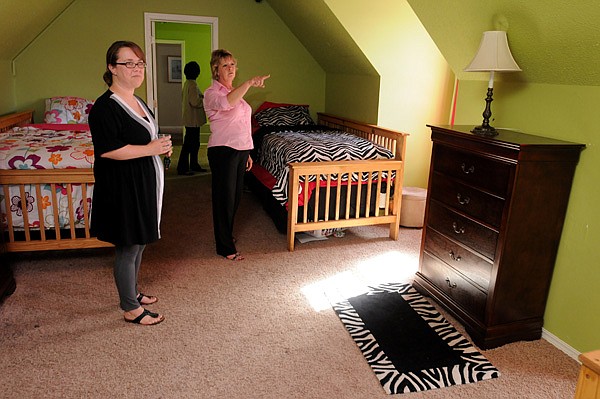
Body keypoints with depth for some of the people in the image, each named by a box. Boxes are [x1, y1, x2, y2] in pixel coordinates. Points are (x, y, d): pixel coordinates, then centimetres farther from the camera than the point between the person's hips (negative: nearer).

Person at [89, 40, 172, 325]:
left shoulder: (137, 102, 12)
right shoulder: (105, 107, -18)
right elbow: (107, 150, -25)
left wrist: (161, 146, 3)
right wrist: (150, 148, -22)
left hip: (144, 184, 10)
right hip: (122, 187, -9)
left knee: (139, 242, 20)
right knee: (127, 248, 2)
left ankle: (132, 292, 38)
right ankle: (130, 309, 18)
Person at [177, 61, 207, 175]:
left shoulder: (187, 83, 13)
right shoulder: (192, 84, -17)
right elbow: (195, 102, -23)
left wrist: (201, 97, 18)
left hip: (190, 118, 10)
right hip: (193, 119, -10)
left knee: (195, 144, 16)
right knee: (188, 144, -6)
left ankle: (194, 165, 25)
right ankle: (182, 168, -1)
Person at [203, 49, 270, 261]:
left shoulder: (235, 92, 17)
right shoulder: (212, 93, -9)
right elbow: (226, 103, -34)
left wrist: (247, 153, 19)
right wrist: (249, 83, -40)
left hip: (240, 150, 8)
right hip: (223, 151, -8)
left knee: (235, 196, 15)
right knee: (225, 198, -1)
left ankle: (225, 234, 33)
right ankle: (225, 247, 10)